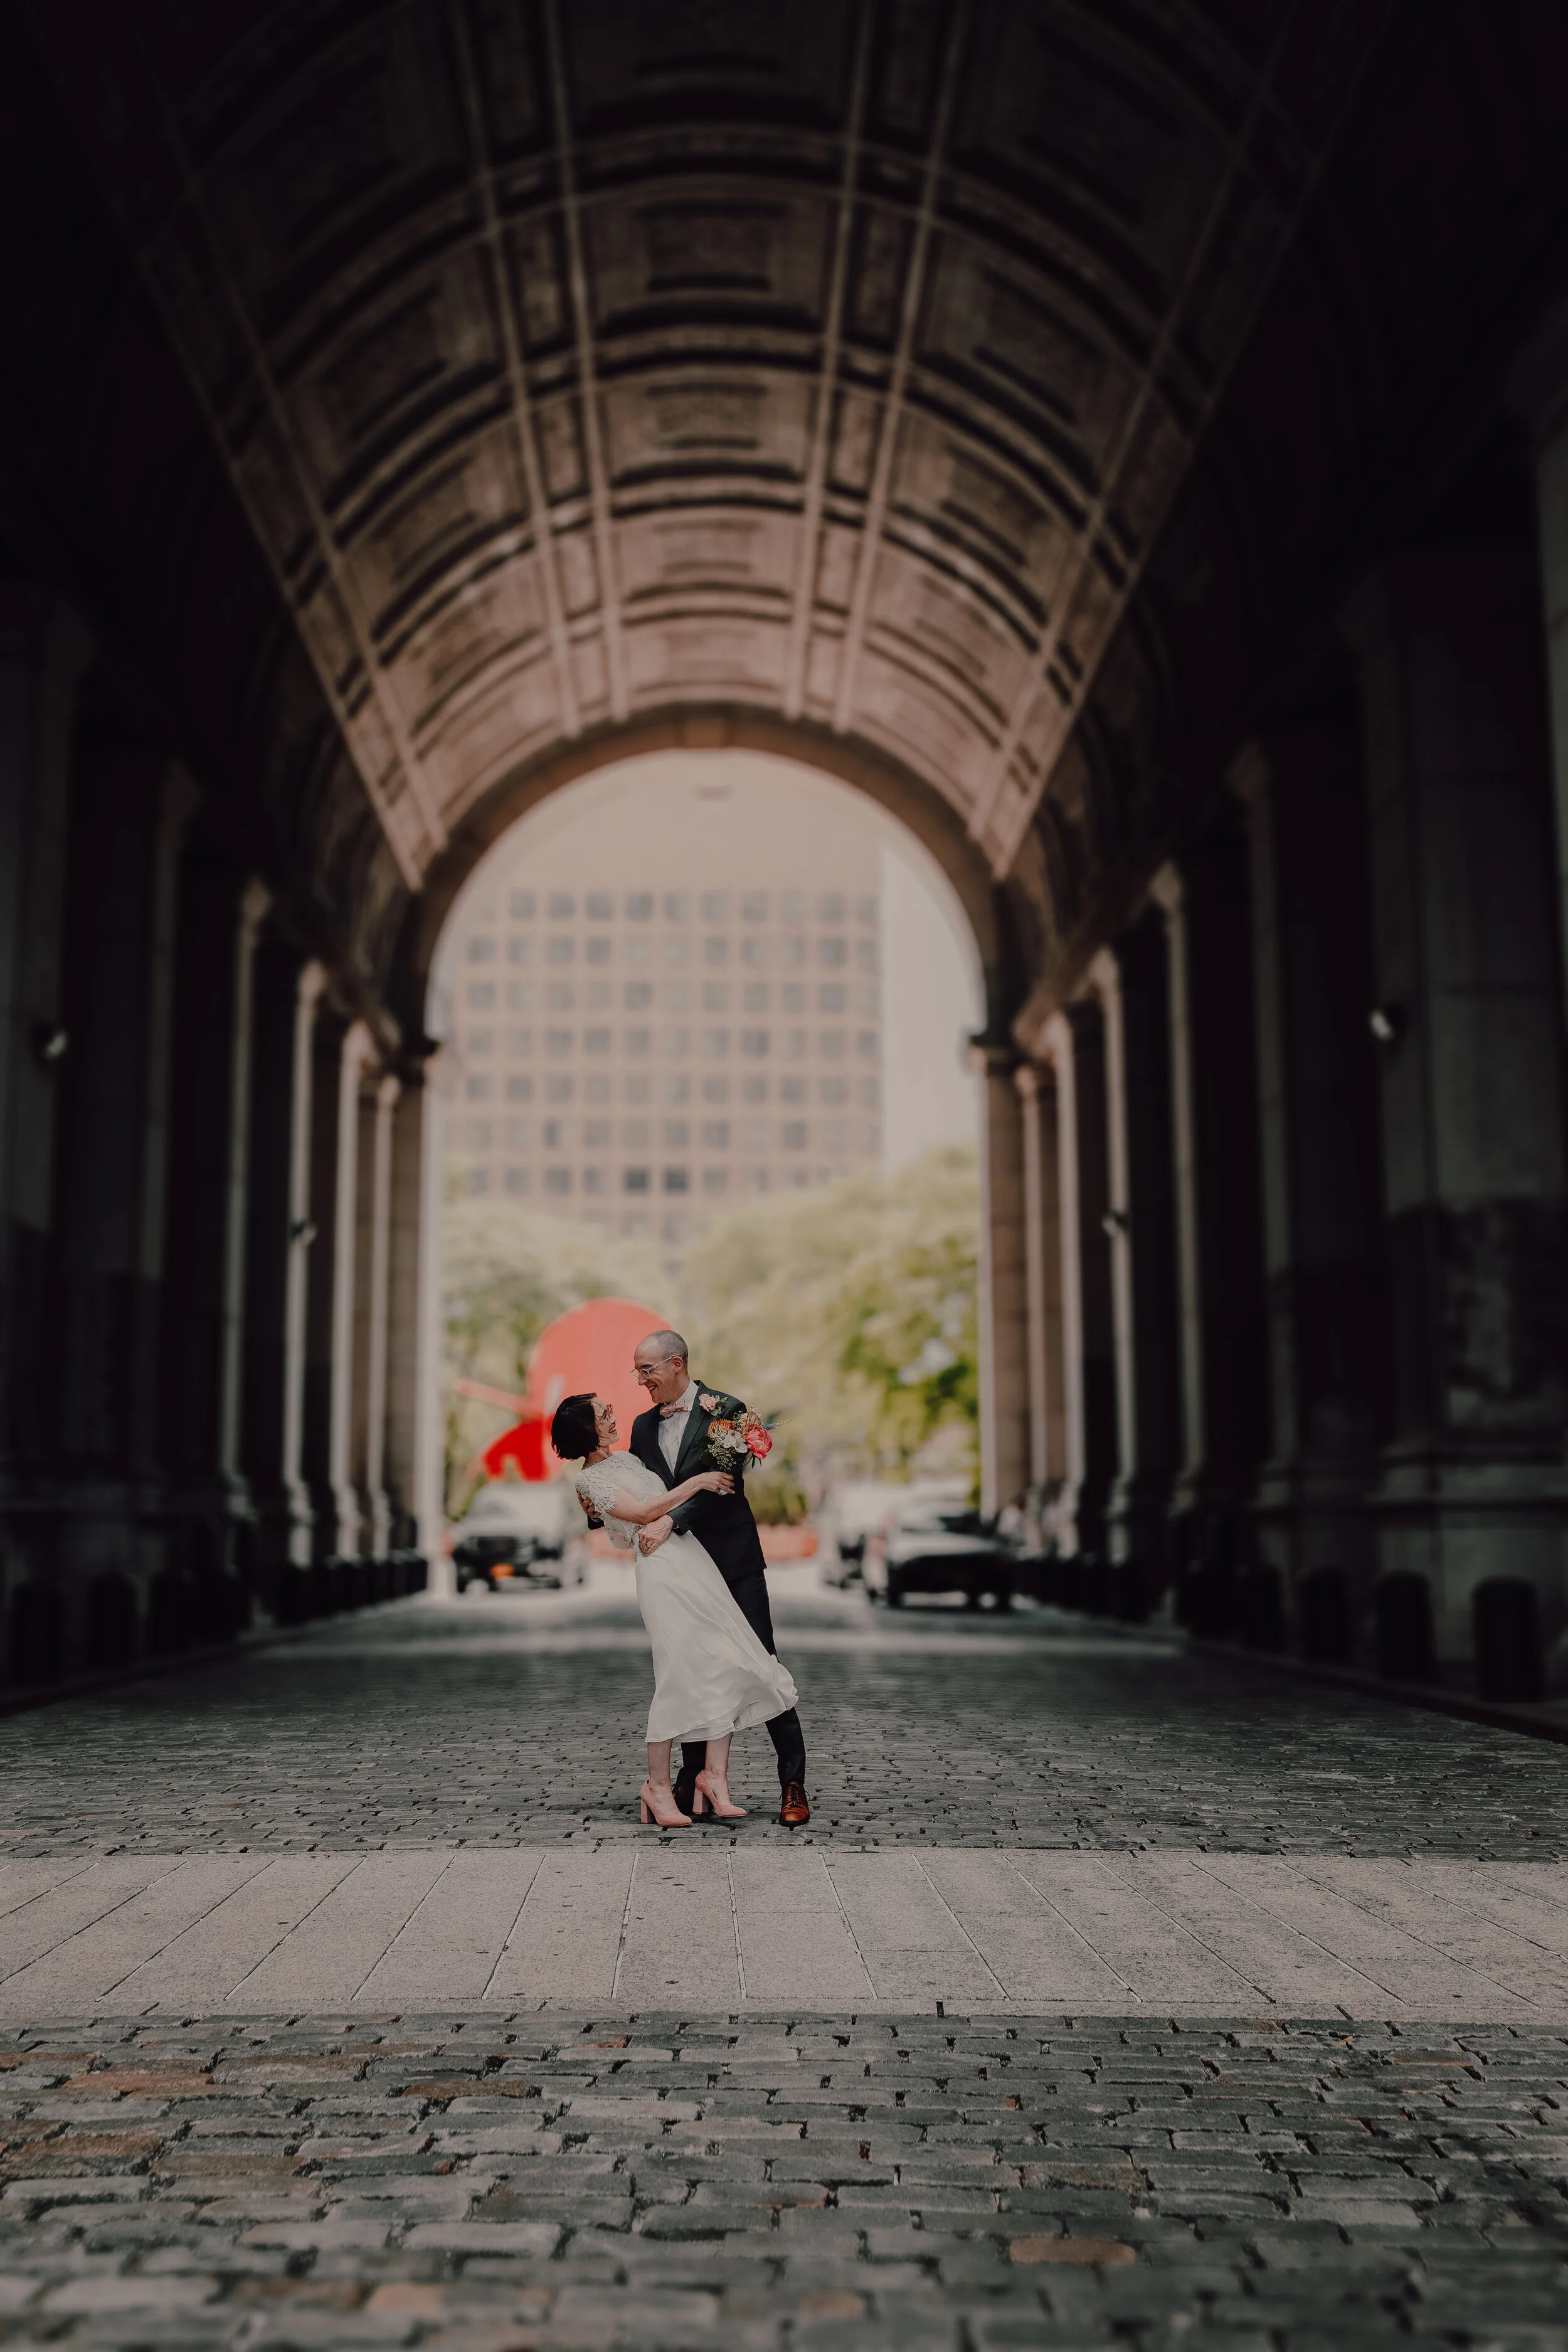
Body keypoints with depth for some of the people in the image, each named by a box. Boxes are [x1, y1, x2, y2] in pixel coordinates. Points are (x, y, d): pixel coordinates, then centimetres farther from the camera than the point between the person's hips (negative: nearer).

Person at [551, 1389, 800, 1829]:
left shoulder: (626, 1458, 23)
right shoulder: (590, 1480, 0)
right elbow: (644, 1512, -8)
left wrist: (666, 1521, 9)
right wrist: (697, 1482, -6)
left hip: (694, 1558, 8)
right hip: (661, 1572, -8)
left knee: (725, 1666, -2)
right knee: (681, 1675, -11)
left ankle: (714, 1776, 1)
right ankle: (657, 1786, 0)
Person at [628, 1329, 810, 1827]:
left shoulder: (726, 1410, -9)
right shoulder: (644, 1426, 10)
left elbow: (721, 1484, -19)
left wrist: (670, 1520, -31)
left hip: (734, 1563, -5)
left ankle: (793, 1785, 1)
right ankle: (694, 1779, 18)